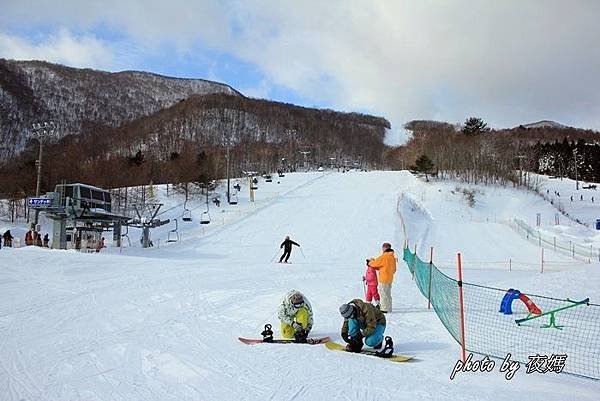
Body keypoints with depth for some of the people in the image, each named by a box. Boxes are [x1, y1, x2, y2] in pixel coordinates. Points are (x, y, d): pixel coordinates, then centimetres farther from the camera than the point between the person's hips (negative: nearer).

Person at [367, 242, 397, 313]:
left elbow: (375, 263, -11)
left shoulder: (384, 257, -17)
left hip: (383, 279, -8)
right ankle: (389, 308, 21)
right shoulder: (393, 257, 10)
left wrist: (370, 262, 12)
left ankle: (384, 309, -2)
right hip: (390, 278, 8)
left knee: (383, 293, -3)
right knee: (388, 294, 15)